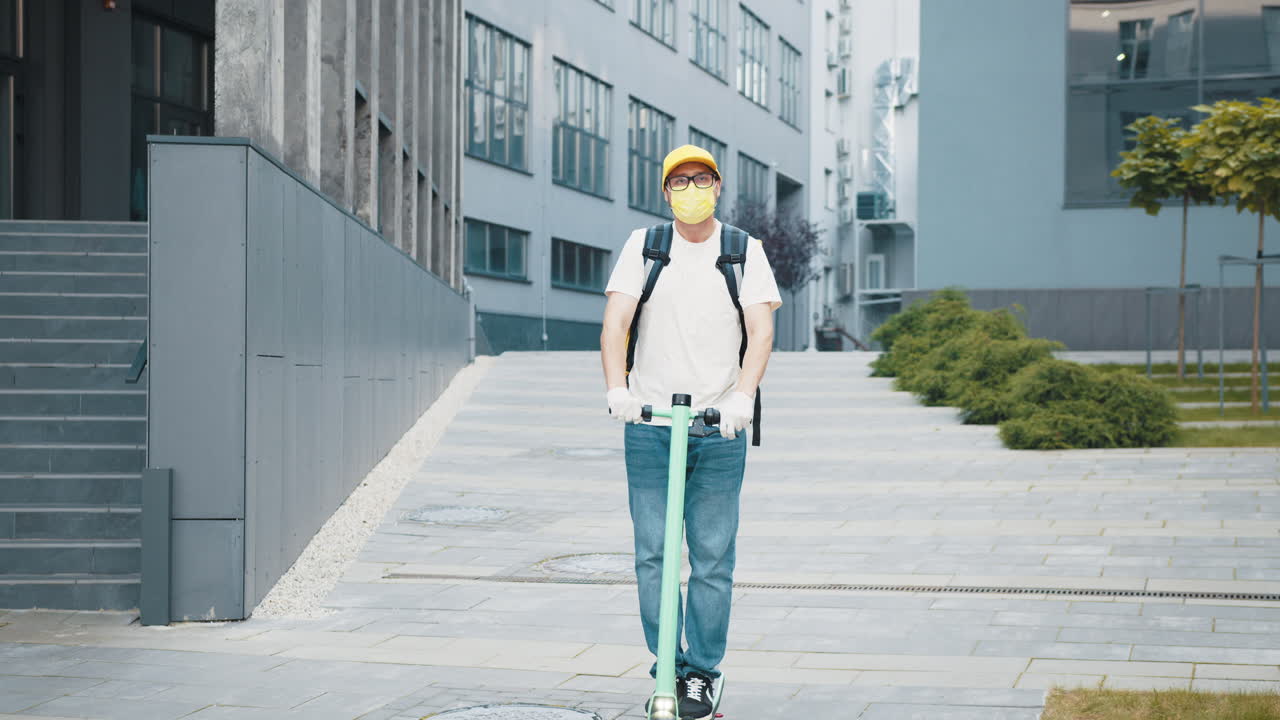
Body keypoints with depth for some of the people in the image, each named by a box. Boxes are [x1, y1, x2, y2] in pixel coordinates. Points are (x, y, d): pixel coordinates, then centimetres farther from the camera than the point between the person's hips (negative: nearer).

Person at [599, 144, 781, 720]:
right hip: (649, 425, 1)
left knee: (713, 557, 0)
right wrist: (617, 388, -18)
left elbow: (761, 330, -3)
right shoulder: (643, 246, 7)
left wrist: (742, 396, -19)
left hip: (720, 430, 0)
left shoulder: (744, 251, 7)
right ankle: (668, 669, 10)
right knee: (652, 553, 0)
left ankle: (705, 672, 11)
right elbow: (615, 322, -2)